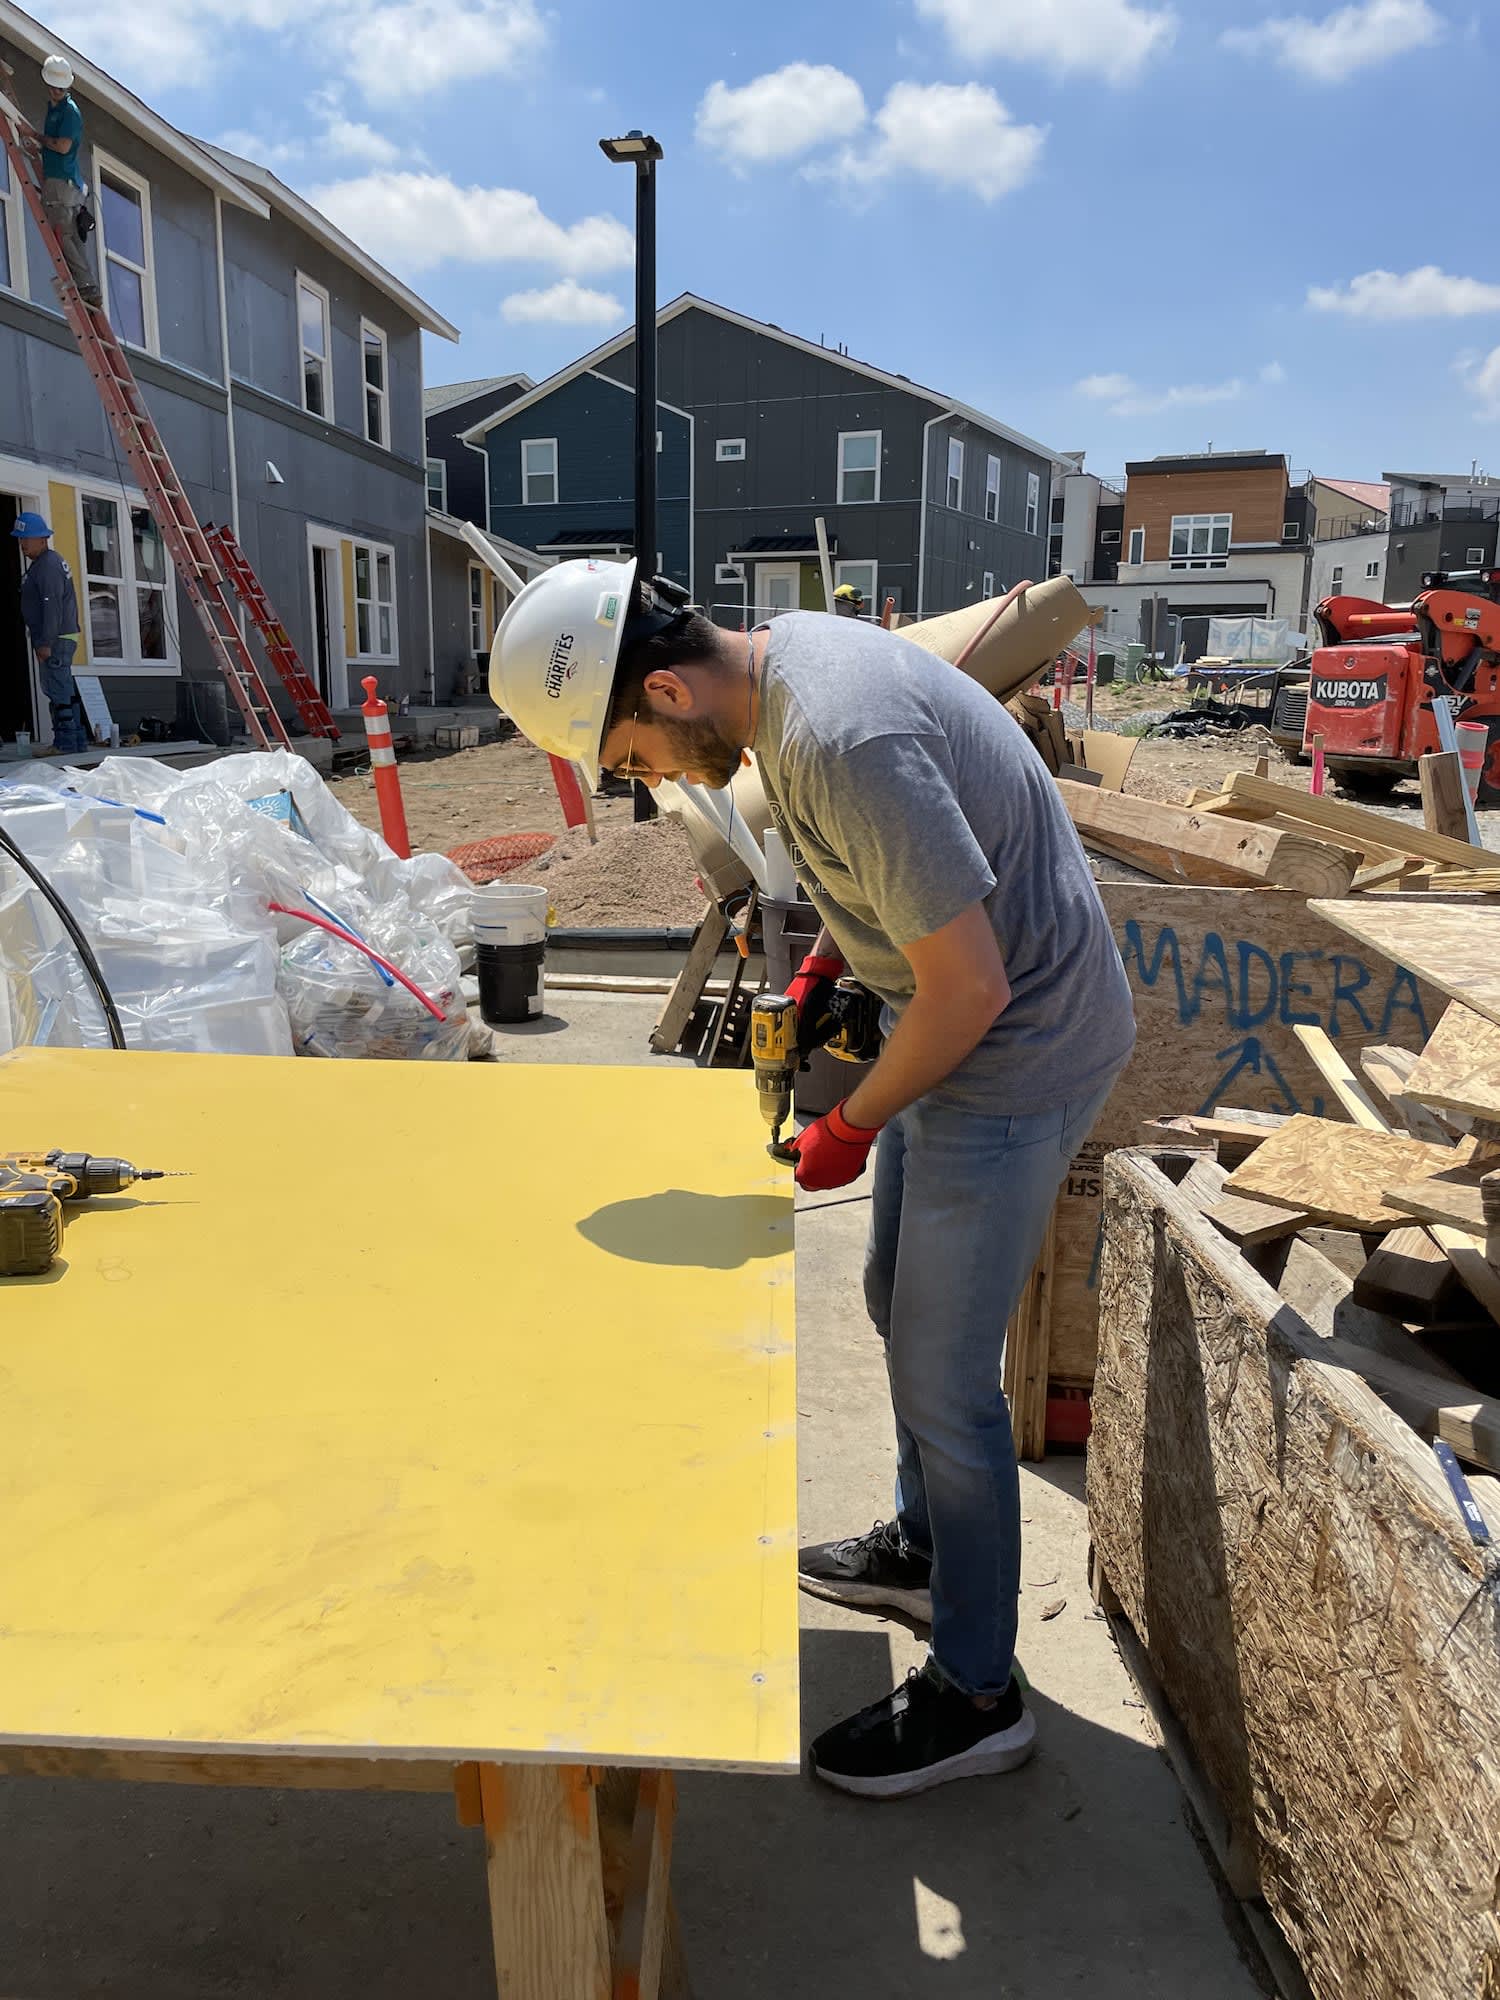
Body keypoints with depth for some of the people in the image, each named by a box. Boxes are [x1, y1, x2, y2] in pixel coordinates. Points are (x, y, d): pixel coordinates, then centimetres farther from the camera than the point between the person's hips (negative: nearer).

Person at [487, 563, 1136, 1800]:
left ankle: (976, 1697, 21)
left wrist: (853, 1128, -14)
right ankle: (925, 1548, 45)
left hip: (1019, 1056, -10)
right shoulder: (783, 652, 1)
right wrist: (827, 960, 6)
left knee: (945, 1377, 1)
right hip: (958, 1030, 10)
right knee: (901, 1306, 22)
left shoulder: (842, 740, -31)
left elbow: (969, 984, -27)